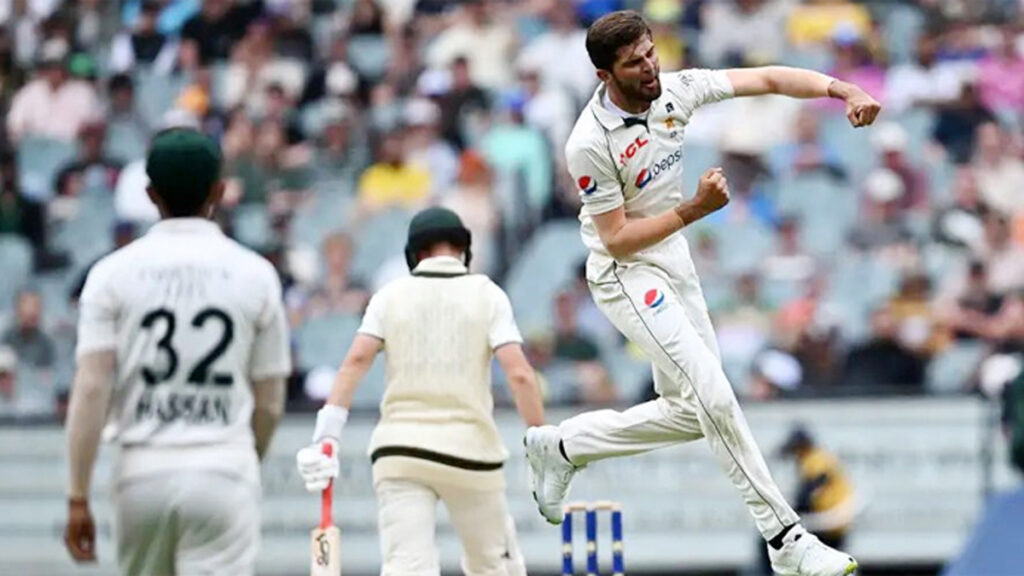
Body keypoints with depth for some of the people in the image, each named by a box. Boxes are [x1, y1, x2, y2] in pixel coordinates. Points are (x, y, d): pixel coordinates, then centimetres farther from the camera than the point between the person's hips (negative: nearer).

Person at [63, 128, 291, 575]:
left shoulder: (114, 273, 1)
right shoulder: (254, 273, 3)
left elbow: (91, 389, -7)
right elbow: (270, 402, 6)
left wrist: (78, 497, -5)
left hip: (143, 470, 1)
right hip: (224, 469, -1)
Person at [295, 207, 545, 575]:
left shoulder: (391, 296, 7)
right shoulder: (486, 294, 4)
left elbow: (356, 361, -5)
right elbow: (519, 374, -7)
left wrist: (326, 436, -10)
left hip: (398, 448, 1)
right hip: (470, 447, -1)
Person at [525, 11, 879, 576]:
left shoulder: (673, 91, -8)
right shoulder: (591, 144, -24)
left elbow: (767, 79, -7)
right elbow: (617, 238, -20)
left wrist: (845, 90, -21)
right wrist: (696, 209, -28)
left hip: (674, 263, 8)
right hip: (626, 275, -8)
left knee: (692, 413, 11)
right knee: (712, 394, -19)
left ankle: (561, 446, 28)